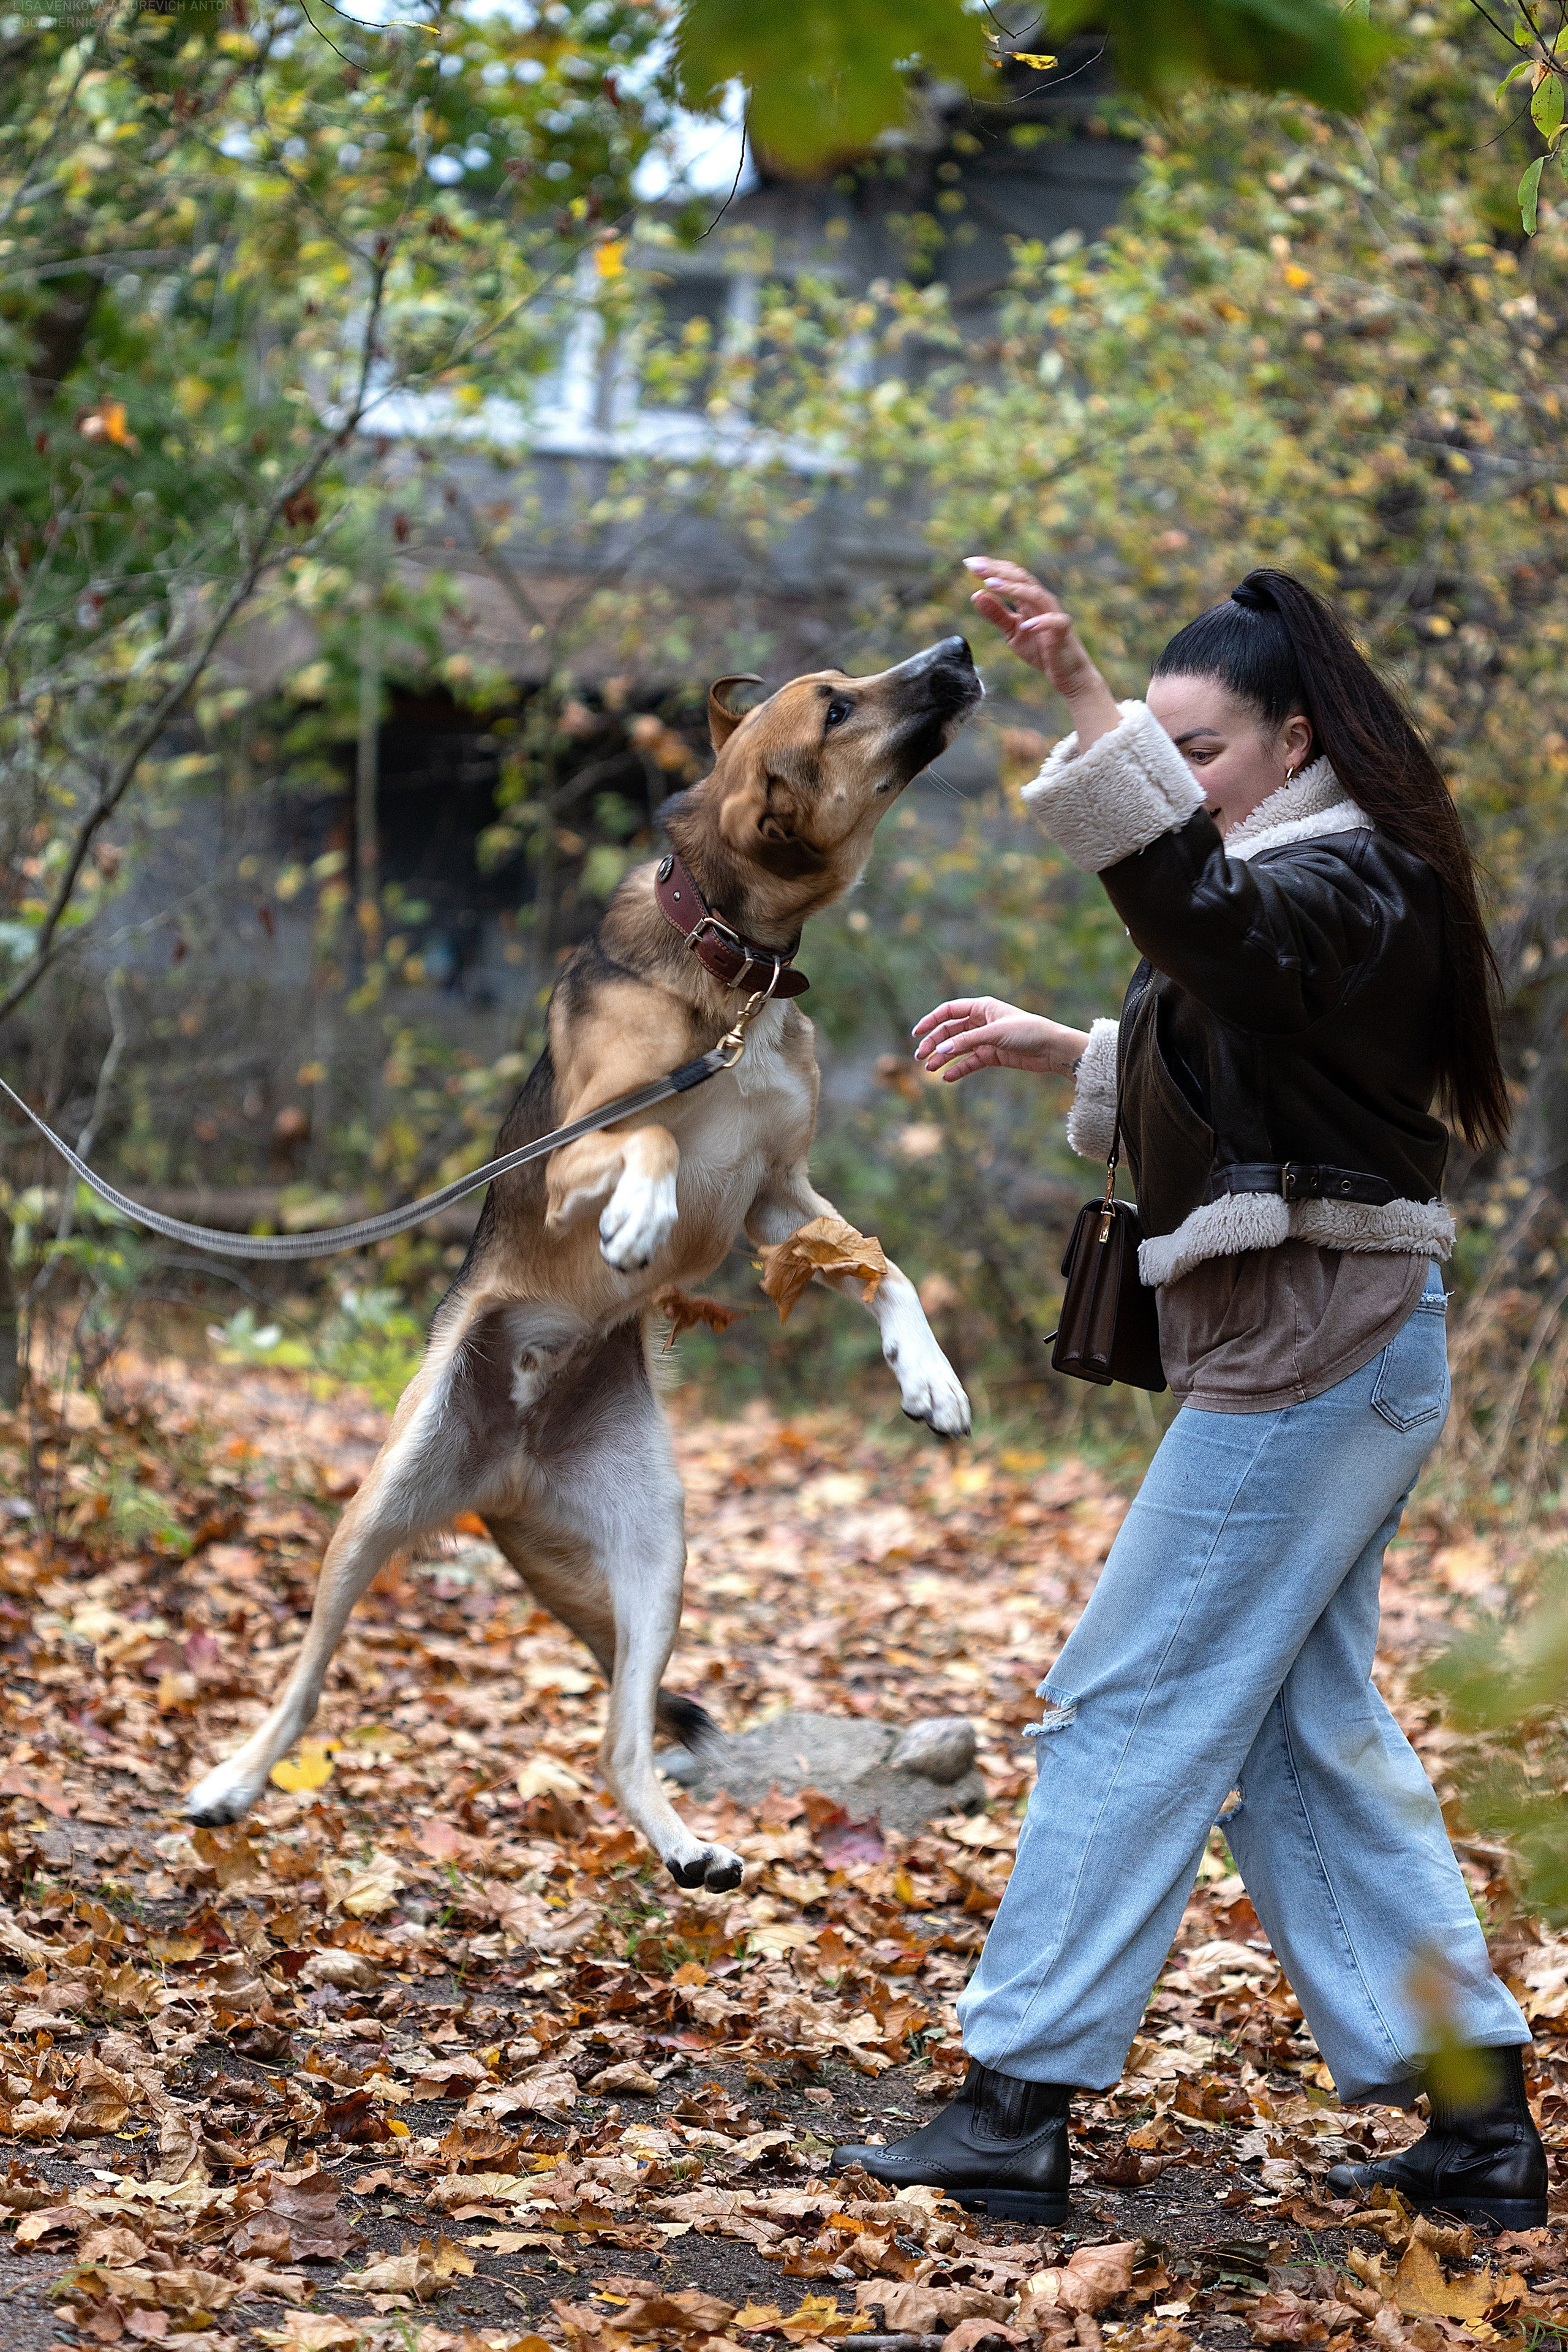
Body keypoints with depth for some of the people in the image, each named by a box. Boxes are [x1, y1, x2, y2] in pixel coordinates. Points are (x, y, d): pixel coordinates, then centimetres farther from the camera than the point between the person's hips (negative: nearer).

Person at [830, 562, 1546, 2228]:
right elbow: (1209, 1083, 31)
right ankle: (1475, 2119, 15)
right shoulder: (1289, 885, 20)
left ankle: (1015, 2109, -1)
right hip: (1318, 1347, 11)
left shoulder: (1341, 881, -13)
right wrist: (1058, 1051, 18)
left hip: (1313, 1355, -11)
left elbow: (1205, 915, -37)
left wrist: (1078, 696, -45)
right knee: (1300, 1727, 12)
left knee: (1131, 1709, -7)